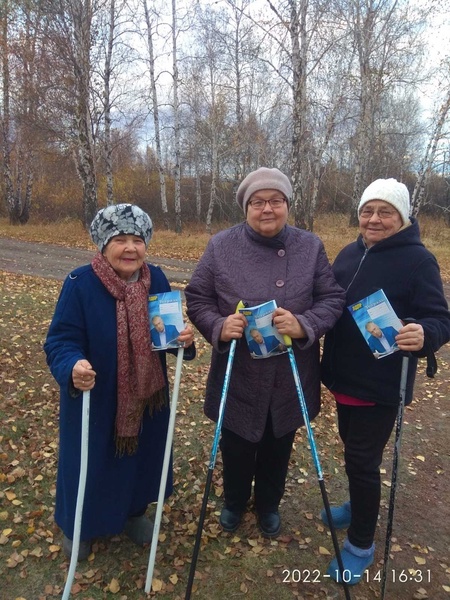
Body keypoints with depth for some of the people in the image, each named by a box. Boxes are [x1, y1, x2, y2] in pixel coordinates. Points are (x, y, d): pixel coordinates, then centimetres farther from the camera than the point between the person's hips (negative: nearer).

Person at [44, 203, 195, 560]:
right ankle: (79, 527, 45)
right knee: (90, 463, 15)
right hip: (94, 400, -3)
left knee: (141, 457, 22)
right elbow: (61, 341, -20)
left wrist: (184, 338, -19)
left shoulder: (157, 280, -4)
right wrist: (73, 368, -41)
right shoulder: (80, 284, -18)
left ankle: (135, 512, 50)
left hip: (147, 396, 4)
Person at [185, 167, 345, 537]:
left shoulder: (310, 247, -5)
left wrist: (303, 324, -24)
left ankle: (269, 505, 51)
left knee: (277, 449, 21)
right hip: (237, 377, -1)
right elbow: (196, 299, -2)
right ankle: (234, 502, 50)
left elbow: (333, 299, -4)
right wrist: (219, 326, -22)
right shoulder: (221, 246, -7)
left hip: (290, 378, 1)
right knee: (236, 448, 18)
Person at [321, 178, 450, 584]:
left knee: (362, 459, 2)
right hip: (344, 376, 6)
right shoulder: (350, 254, 6)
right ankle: (359, 505, 47)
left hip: (381, 383, -6)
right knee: (352, 447, 22)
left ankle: (361, 544, 24)